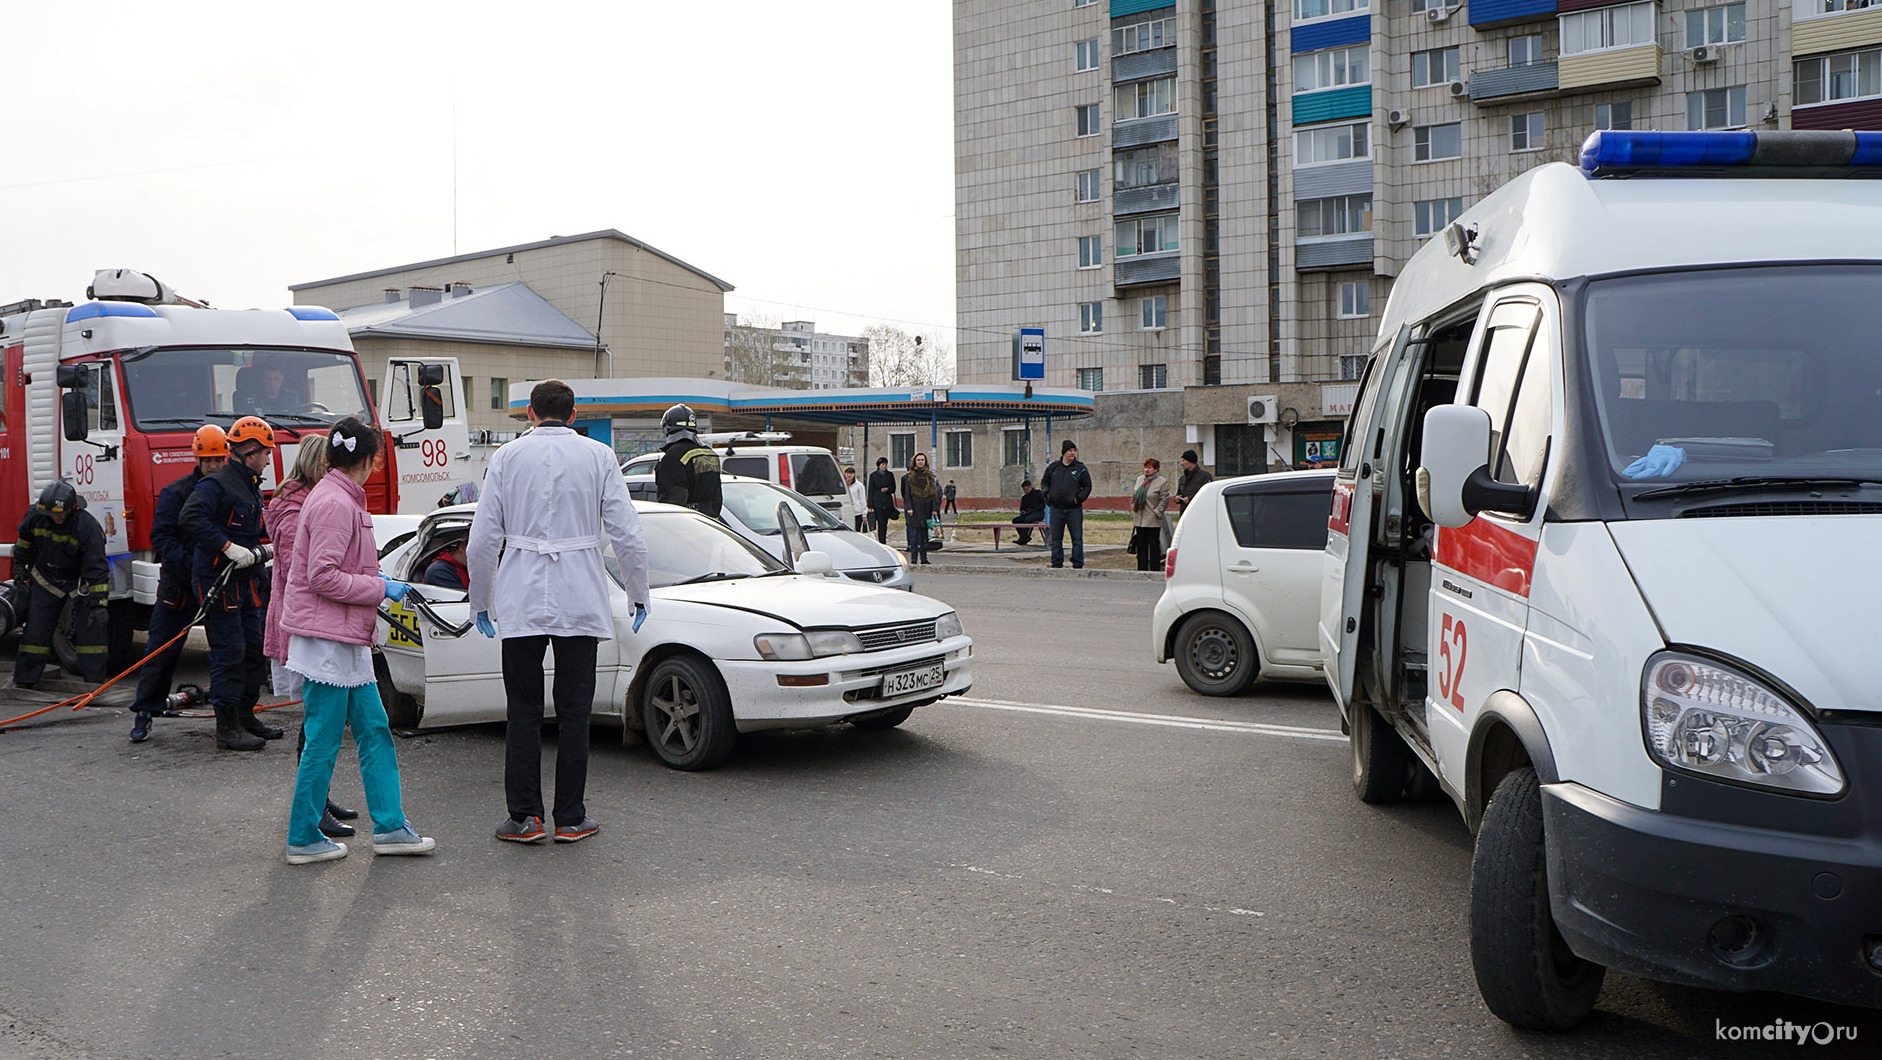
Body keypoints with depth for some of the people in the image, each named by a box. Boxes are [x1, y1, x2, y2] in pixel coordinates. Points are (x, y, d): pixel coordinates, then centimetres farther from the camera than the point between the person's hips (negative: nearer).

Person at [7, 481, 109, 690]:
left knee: (92, 625, -12)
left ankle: (94, 679, -6)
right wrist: (20, 573, 11)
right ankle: (23, 680, 13)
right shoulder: (35, 516, -16)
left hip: (81, 580, -3)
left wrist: (98, 603, -31)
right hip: (46, 578, 3)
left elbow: (97, 568, -28)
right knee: (36, 628, 3)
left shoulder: (87, 526, -28)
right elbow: (24, 543, 7)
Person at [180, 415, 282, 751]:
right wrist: (229, 548, -29)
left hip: (246, 581, 10)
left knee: (256, 648, 13)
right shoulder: (217, 484, -14)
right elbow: (191, 518, -28)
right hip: (218, 581, -10)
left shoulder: (251, 487, 18)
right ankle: (227, 727, -2)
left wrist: (256, 551, 14)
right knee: (229, 653, -8)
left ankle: (245, 716, 25)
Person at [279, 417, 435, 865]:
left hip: (346, 641, 10)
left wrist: (372, 577, 19)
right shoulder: (334, 503, -16)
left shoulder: (341, 498, 15)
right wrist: (380, 588, -15)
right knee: (323, 740, -1)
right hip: (327, 639, -10)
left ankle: (390, 826, 16)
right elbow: (323, 577, -22)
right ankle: (304, 839, 10)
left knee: (374, 731, 11)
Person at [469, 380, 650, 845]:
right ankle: (571, 819, 10)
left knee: (523, 710, 8)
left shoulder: (507, 456, 3)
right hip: (580, 602, 0)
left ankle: (524, 816, 9)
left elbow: (483, 538, 1)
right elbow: (628, 535, -2)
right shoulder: (598, 456, 1)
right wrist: (638, 593, 10)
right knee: (574, 711, 6)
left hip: (520, 603, 0)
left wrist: (480, 601, 12)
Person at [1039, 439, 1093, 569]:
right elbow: (1044, 481, 18)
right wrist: (1048, 495, 4)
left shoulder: (1080, 468, 1)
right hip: (1056, 509, 2)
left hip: (1074, 509, -2)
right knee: (1056, 538, 6)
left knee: (1077, 538, -1)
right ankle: (1057, 564, 14)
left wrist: (1078, 498, -8)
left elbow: (1087, 486, 4)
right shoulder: (1053, 467, 7)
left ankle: (1077, 564, 5)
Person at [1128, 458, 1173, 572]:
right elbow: (1134, 496, 18)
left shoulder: (1162, 482, -5)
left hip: (1153, 521, -6)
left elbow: (1165, 500, -8)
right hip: (1139, 519, 6)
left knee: (1154, 546, -1)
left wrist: (1156, 512, -12)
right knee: (1141, 545, 9)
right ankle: (1142, 570, 15)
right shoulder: (1140, 479, 14)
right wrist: (1133, 512, 11)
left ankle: (1154, 570, 4)